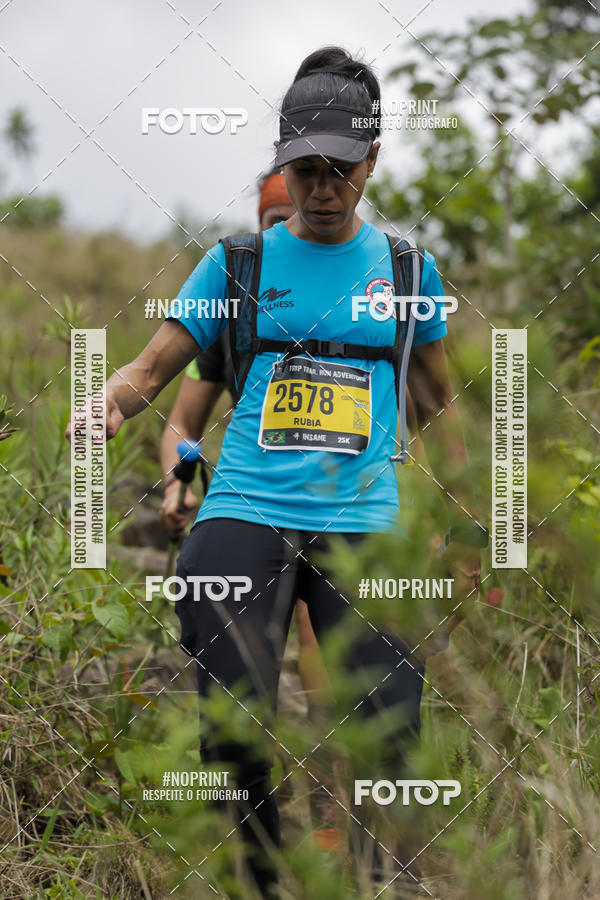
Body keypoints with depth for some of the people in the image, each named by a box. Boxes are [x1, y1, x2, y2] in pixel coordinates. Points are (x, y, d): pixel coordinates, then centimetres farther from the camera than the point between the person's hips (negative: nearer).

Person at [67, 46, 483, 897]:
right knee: (233, 731, -13)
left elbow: (437, 404, 22)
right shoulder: (238, 262, 10)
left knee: (389, 731, -11)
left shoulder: (405, 269, 13)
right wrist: (110, 402, -13)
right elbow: (153, 366, 10)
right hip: (244, 511, 0)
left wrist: (465, 530, 20)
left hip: (362, 523, 0)